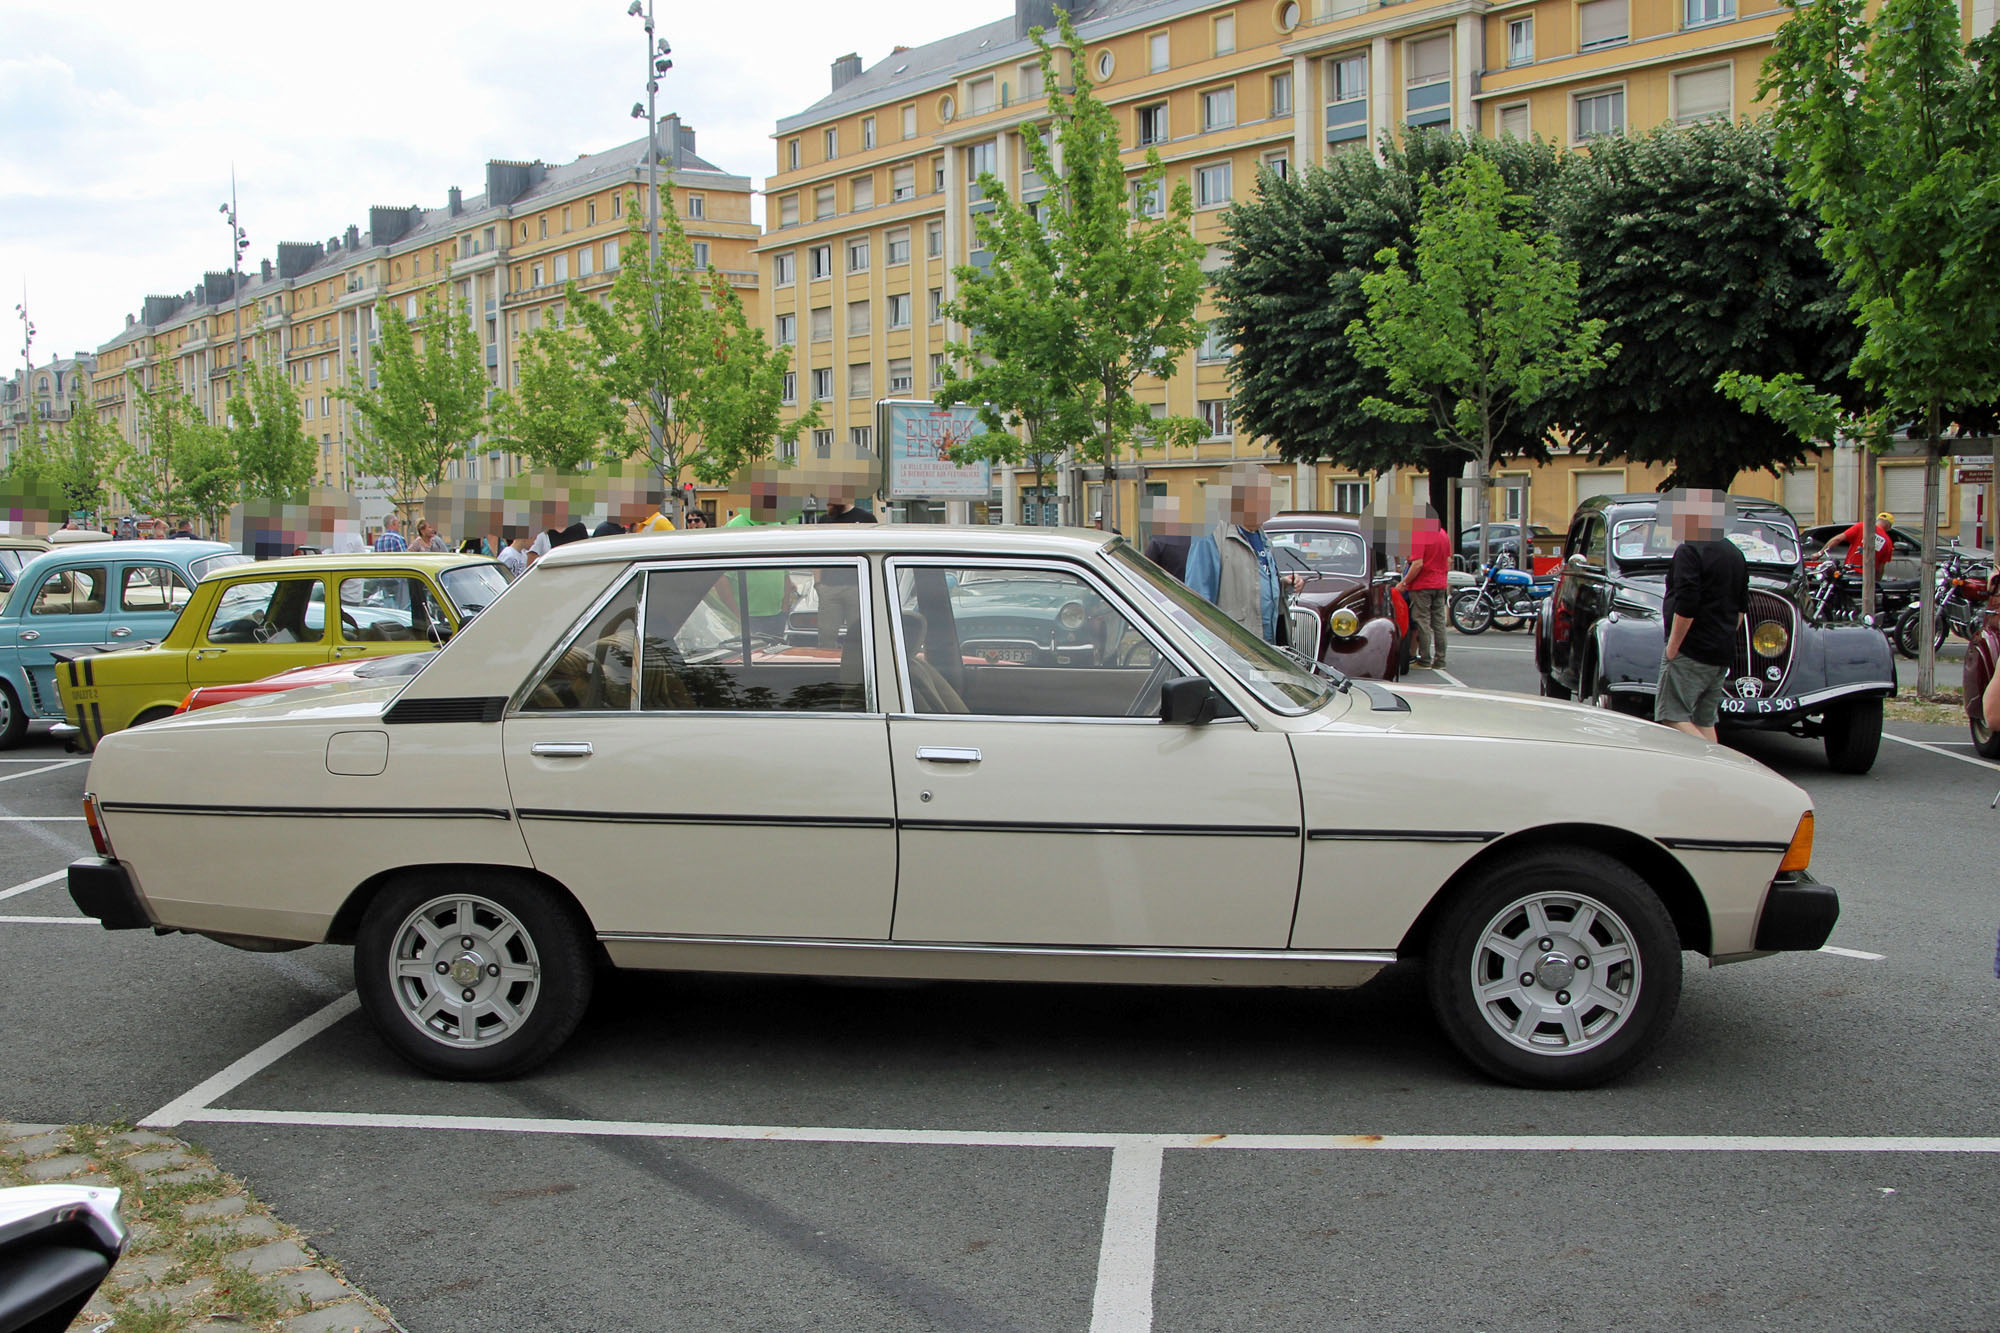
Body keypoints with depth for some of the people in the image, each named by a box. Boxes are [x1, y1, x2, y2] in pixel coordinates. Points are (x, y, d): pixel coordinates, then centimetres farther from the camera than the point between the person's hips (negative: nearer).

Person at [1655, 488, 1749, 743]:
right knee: (1705, 721, 11)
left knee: (1672, 717, -8)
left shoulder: (1690, 551, -13)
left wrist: (1672, 647, -14)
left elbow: (1685, 605, -20)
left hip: (1691, 652, -9)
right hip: (1723, 654, 9)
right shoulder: (1735, 553, 15)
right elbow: (1742, 606, 20)